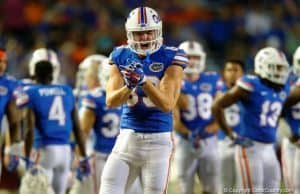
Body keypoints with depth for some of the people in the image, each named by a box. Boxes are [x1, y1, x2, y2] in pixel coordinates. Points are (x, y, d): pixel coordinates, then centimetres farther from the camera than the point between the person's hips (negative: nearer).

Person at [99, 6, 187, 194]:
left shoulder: (170, 58, -7)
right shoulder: (121, 57, 3)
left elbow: (167, 104, -16)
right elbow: (111, 101, -4)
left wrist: (143, 81, -31)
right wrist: (129, 86, -25)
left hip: (158, 140, -3)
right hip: (128, 136, 3)